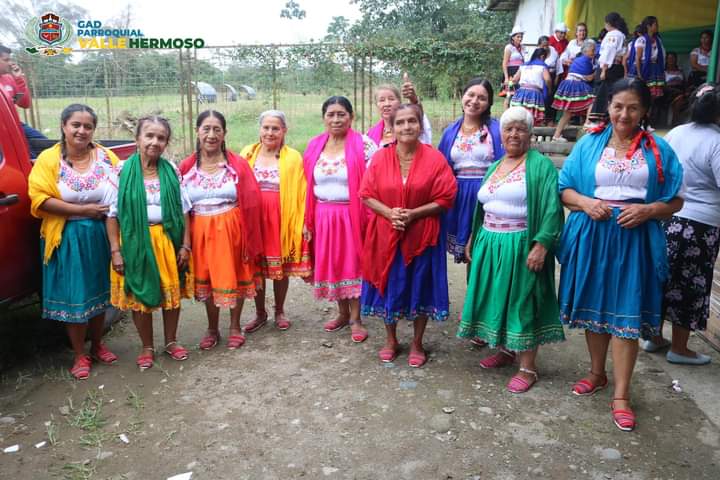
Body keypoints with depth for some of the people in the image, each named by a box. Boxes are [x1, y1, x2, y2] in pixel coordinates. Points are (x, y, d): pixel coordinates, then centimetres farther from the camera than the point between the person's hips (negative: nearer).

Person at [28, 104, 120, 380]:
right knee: (73, 297, 3)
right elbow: (40, 199, -13)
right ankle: (80, 356, 18)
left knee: (99, 292, 13)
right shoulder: (48, 159, -5)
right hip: (67, 238, -2)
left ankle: (97, 346, 31)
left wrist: (108, 212, -19)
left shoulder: (106, 157, 1)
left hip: (101, 236, 2)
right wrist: (83, 210, -19)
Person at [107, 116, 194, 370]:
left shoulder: (171, 170, 1)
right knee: (140, 295, 9)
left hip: (168, 241, 2)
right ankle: (147, 347, 27)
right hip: (135, 242, -2)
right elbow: (113, 213, -4)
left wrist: (185, 245, -2)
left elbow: (184, 209, 3)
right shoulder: (123, 170, -5)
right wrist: (115, 250, -8)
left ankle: (171, 341, 32)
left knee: (172, 292, 12)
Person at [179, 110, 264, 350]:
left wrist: (248, 237, -10)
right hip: (201, 231, 2)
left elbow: (250, 202, -6)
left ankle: (235, 327, 28)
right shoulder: (186, 167, 1)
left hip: (232, 229, -2)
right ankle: (212, 329, 30)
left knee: (235, 278, 9)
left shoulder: (238, 164, -5)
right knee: (206, 280, 12)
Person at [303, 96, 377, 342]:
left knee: (352, 264, 4)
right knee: (331, 265, 12)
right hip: (323, 217, 4)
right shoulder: (314, 146, 6)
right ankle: (343, 313, 29)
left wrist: (370, 218, -13)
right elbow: (308, 187, 9)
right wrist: (307, 221, 7)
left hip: (352, 216, -4)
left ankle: (355, 319, 17)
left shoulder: (364, 145, -8)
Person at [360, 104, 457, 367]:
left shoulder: (435, 158, -7)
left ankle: (417, 344, 27)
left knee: (419, 288, 9)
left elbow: (445, 199, -8)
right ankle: (391, 340, 31)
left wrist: (413, 214, -18)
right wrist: (389, 212, -17)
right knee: (389, 286, 11)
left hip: (421, 235, -1)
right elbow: (367, 195, 0)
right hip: (386, 234, 2)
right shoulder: (380, 157, -1)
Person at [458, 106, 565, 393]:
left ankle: (528, 367, 12)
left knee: (522, 302, 0)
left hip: (520, 246, -7)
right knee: (498, 299, 14)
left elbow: (551, 209, -15)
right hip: (490, 245, 7)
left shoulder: (540, 165, -8)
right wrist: (474, 239, 18)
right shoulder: (495, 167, 15)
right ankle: (506, 351, 33)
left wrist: (540, 245, -23)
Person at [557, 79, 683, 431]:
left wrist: (647, 210, -15)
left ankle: (621, 395, 8)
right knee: (593, 307, 12)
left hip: (635, 240, -2)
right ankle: (597, 373, 33)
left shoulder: (659, 150, 3)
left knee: (626, 314, -1)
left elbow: (675, 201, 4)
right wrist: (586, 202, -14)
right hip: (591, 237, 2)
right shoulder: (589, 144, 6)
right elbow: (565, 189, 6)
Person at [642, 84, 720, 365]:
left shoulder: (676, 133, 4)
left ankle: (654, 337, 28)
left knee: (663, 278, 16)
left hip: (667, 218, 6)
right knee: (690, 286, 7)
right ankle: (679, 349, 20)